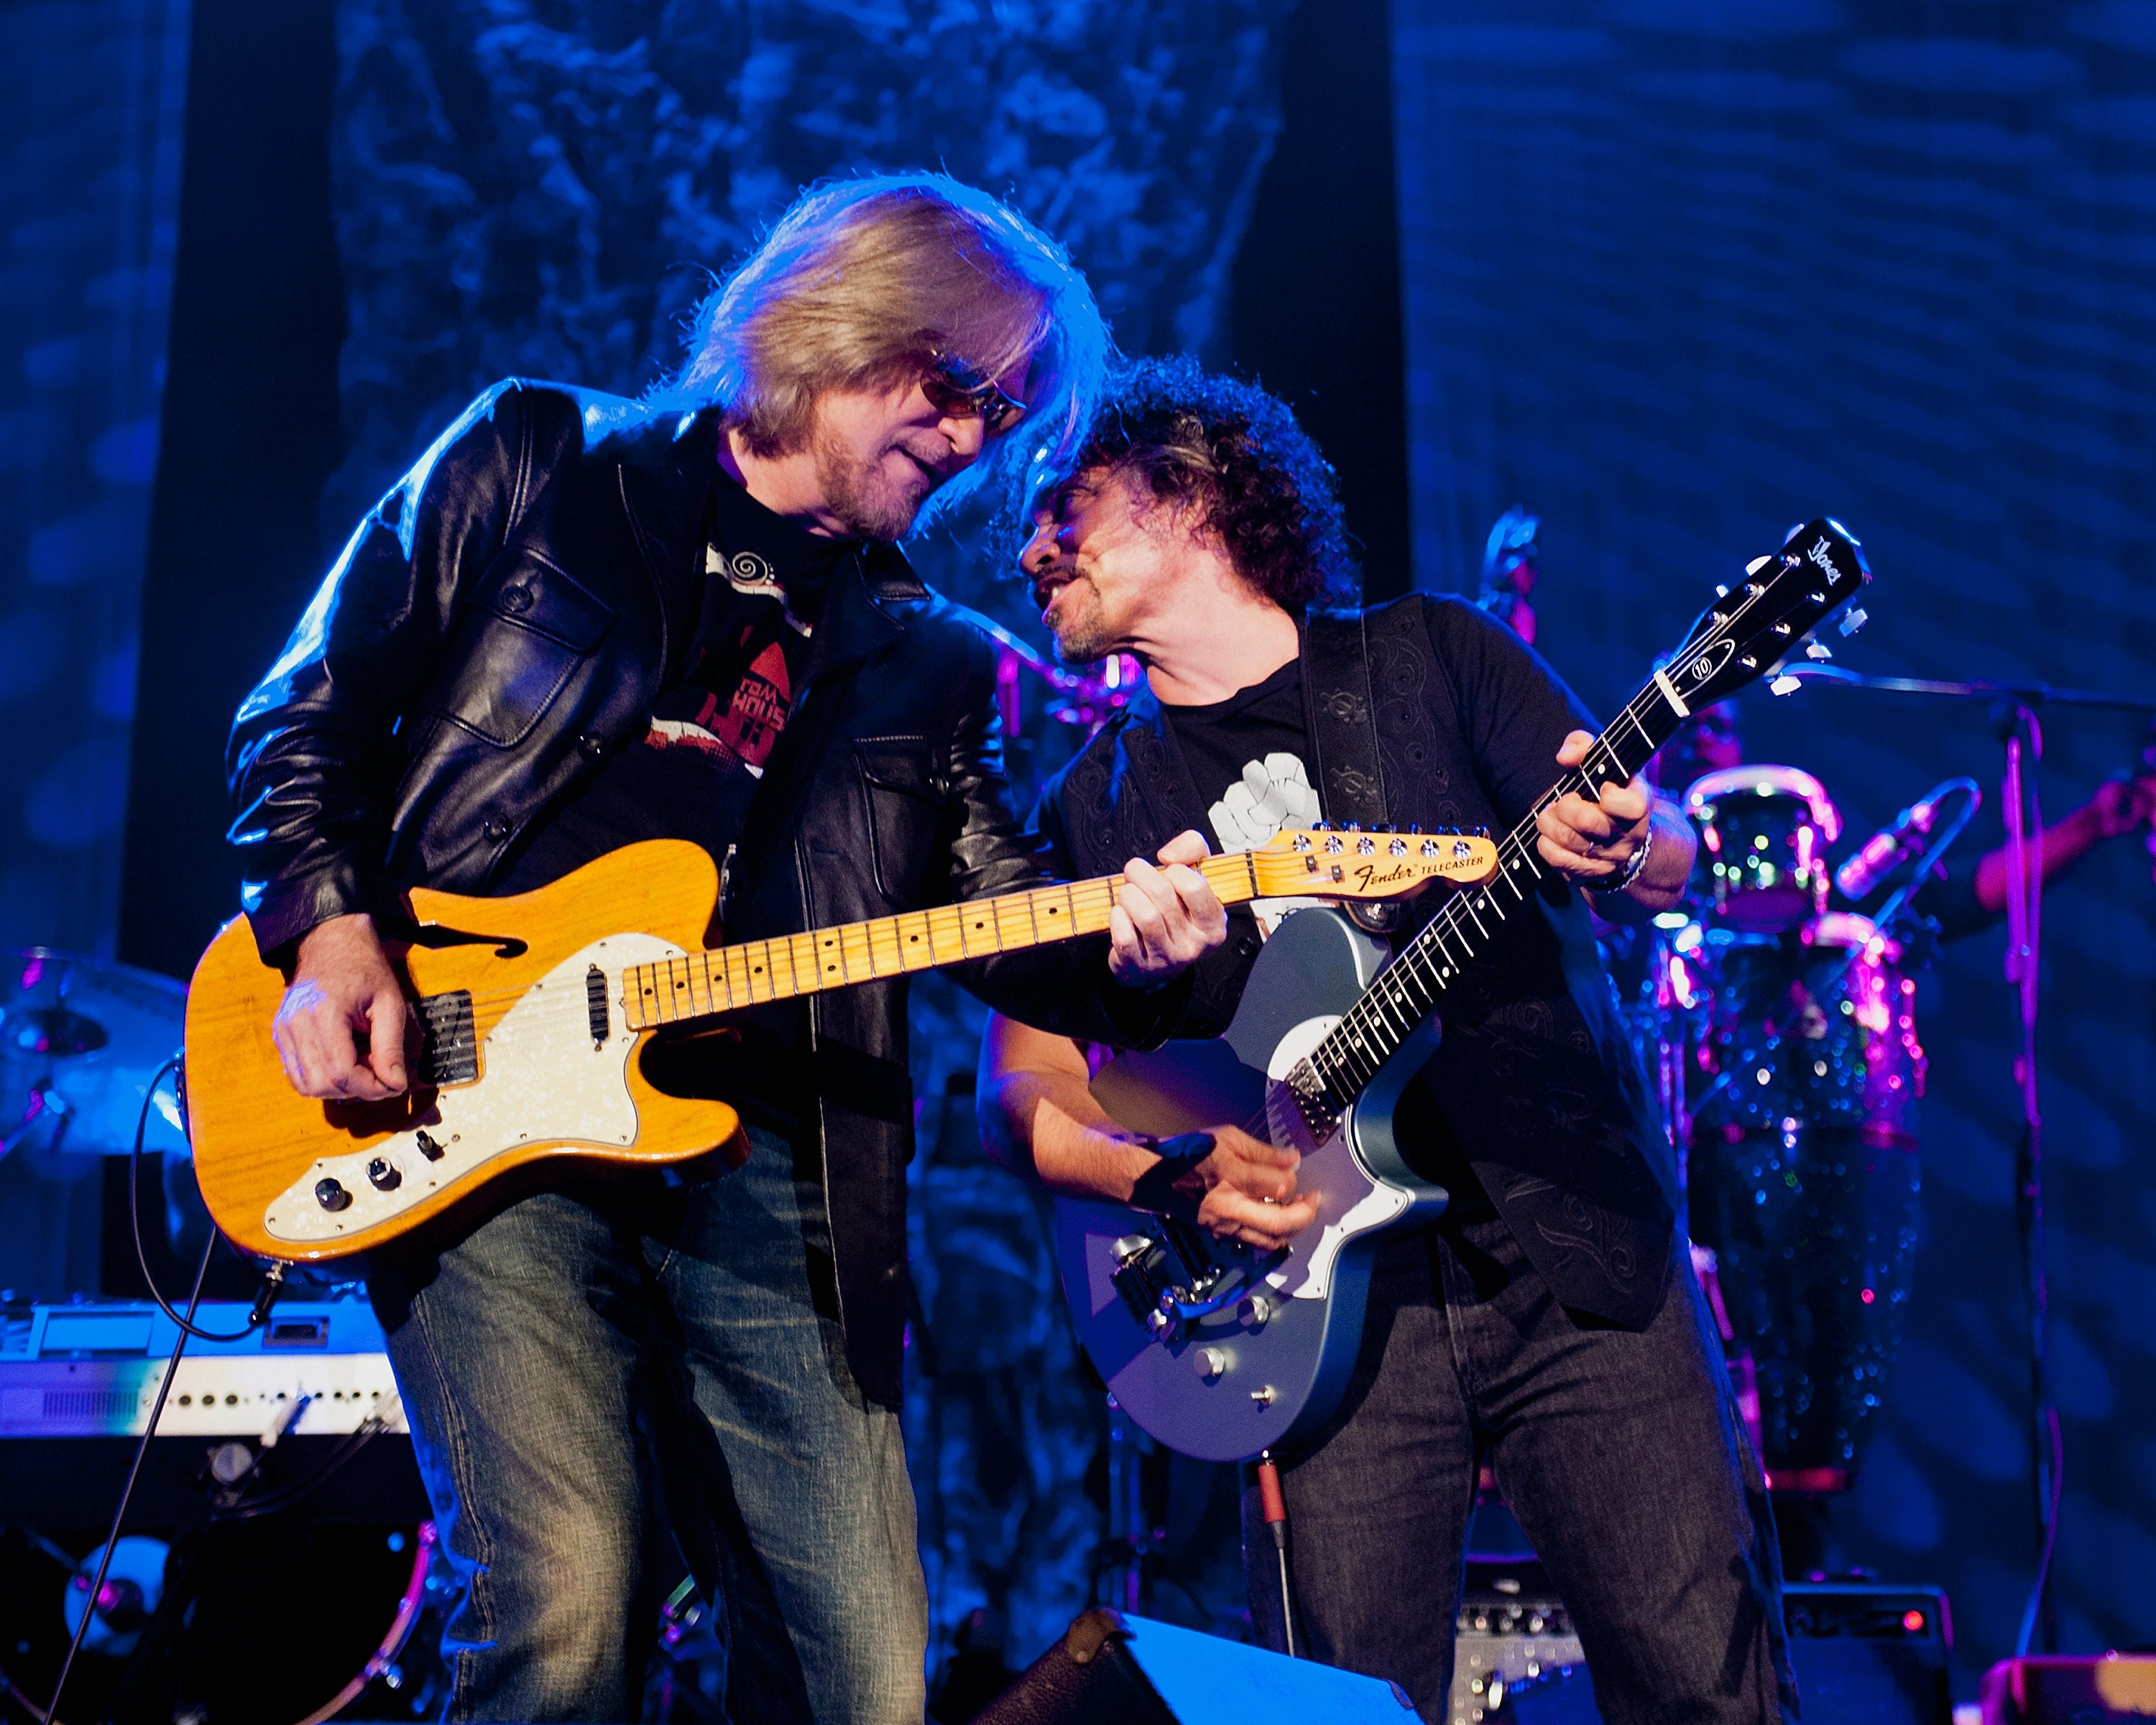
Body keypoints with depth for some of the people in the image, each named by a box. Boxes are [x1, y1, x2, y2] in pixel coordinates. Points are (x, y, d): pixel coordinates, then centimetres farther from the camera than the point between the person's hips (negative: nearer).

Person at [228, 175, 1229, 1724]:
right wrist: (330, 934, -5)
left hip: (769, 1171, 4)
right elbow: (307, 718, 11)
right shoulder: (533, 466, 11)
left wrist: (1123, 948, -13)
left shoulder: (928, 661, 19)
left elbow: (1005, 909, 10)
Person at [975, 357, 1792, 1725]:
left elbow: (1678, 865, 4)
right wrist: (1171, 1178, -11)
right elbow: (1018, 1088, 8)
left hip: (1585, 1250, -1)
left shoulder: (1435, 654, 8)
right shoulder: (1094, 805, 11)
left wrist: (1617, 847, -20)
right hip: (1339, 1294, 1)